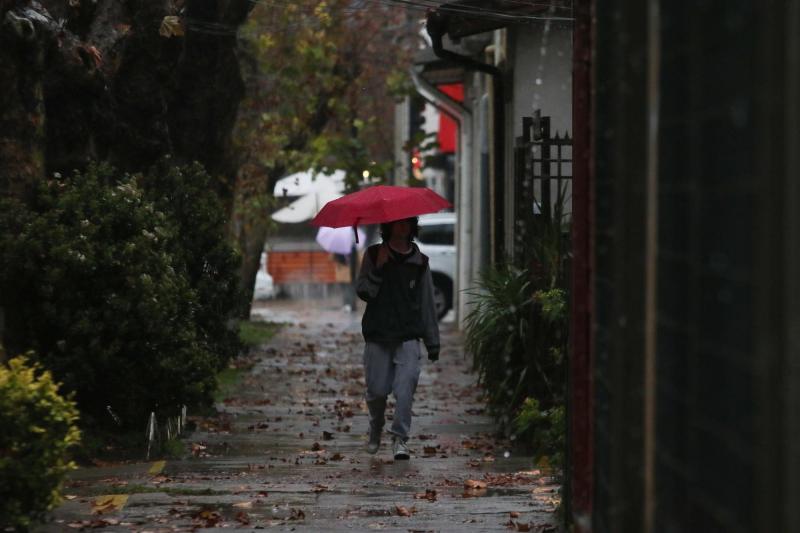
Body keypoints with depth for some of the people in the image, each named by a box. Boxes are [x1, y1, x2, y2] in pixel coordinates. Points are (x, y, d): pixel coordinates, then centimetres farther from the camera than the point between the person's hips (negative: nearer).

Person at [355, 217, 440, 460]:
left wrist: (432, 342, 10)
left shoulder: (419, 262, 9)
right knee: (377, 390, 0)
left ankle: (400, 439, -11)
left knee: (405, 388, -14)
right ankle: (376, 428, 27)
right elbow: (363, 292, -3)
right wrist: (378, 269, -17)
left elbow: (427, 304, 12)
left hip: (408, 337, 0)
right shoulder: (374, 255, 5)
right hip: (377, 336, 0)